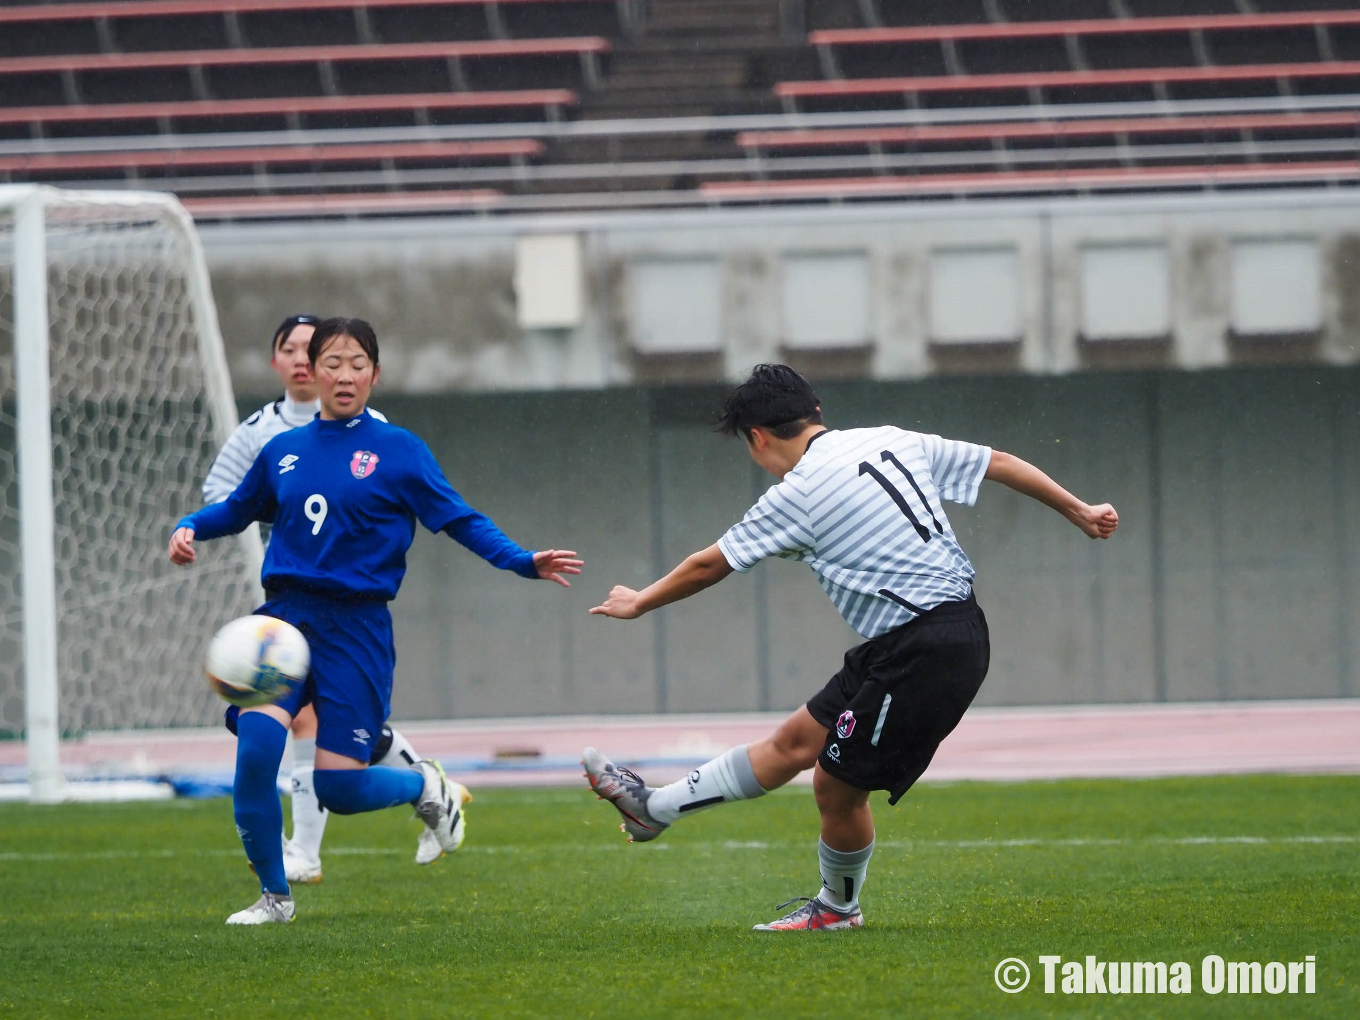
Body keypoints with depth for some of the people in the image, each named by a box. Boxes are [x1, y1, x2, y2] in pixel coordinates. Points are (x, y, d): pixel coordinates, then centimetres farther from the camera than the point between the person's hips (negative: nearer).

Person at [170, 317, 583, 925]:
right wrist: (190, 528, 6)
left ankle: (424, 785, 29)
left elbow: (460, 521, -4)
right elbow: (238, 509, 26)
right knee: (255, 747, -20)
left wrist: (522, 561, -18)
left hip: (356, 628, -3)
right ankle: (273, 895, 0)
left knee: (338, 788, -7)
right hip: (285, 616, 3)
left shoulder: (398, 451, 1)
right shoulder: (283, 451, 11)